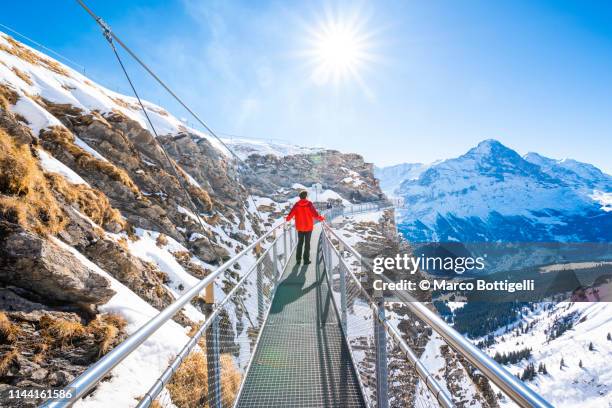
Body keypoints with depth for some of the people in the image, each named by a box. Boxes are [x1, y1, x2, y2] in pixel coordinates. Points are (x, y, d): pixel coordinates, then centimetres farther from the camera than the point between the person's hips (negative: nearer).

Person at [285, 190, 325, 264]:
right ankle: (306, 260, 6)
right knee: (307, 243, 4)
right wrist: (322, 218, 1)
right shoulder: (309, 204, -12)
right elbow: (315, 214, -15)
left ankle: (298, 259, 17)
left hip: (300, 227, 3)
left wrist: (287, 218, 17)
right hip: (308, 227, -3)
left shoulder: (296, 205, -5)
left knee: (300, 243, 15)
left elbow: (291, 214, -4)